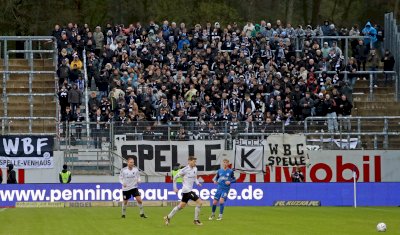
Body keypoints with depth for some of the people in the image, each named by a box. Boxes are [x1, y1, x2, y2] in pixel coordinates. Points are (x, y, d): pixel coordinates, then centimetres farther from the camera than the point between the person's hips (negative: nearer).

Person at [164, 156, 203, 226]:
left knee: (181, 206, 13)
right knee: (199, 202, -12)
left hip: (190, 190, 8)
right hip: (187, 190, -8)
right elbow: (175, 178, -4)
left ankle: (168, 217, 22)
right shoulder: (185, 170, -12)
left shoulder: (195, 169, 9)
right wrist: (175, 188, -5)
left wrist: (197, 183, 4)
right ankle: (196, 220, -4)